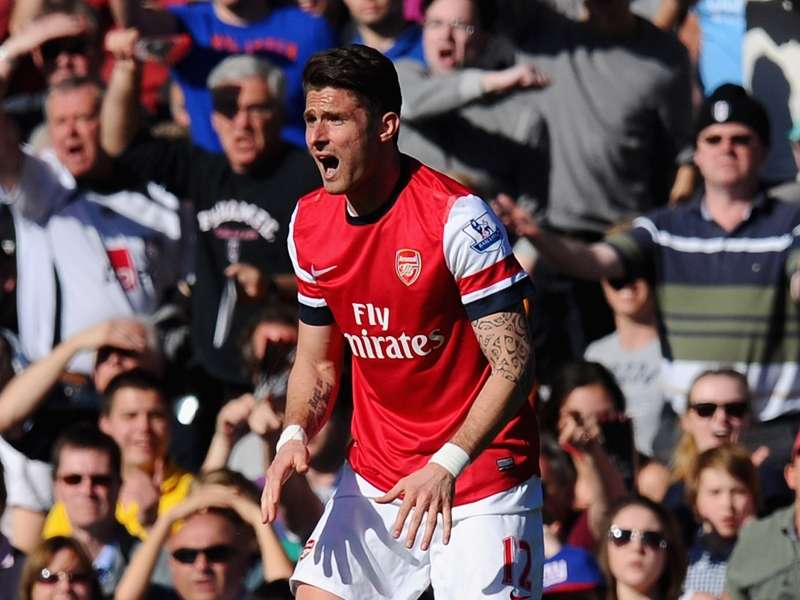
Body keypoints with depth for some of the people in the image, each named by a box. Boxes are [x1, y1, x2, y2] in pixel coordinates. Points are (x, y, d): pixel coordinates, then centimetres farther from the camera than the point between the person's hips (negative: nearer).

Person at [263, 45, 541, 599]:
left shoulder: (456, 216, -18)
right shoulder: (310, 222, 3)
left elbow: (513, 365, -20)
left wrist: (446, 466, -30)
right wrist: (295, 435, -7)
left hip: (482, 483, -6)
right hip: (373, 480, 6)